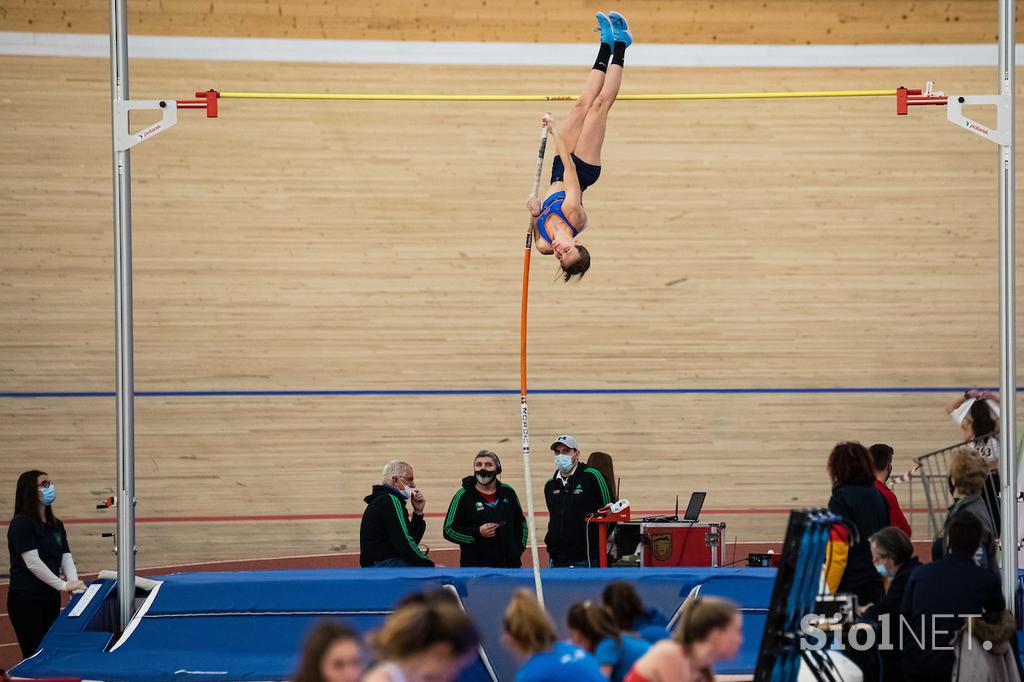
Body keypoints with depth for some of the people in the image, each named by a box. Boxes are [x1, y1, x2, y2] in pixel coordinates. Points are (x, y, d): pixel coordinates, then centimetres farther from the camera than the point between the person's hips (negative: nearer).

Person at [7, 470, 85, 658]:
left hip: (51, 598, 8)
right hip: (26, 600, -8)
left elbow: (66, 557, 5)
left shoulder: (56, 525, 12)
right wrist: (63, 585, -22)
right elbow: (33, 563, -19)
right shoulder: (21, 524, -12)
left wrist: (74, 582, -14)